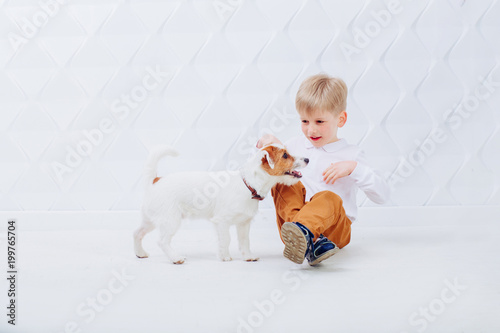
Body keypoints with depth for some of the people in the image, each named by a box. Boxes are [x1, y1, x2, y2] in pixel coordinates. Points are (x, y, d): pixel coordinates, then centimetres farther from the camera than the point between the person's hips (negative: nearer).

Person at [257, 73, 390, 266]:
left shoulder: (351, 154, 8)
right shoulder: (295, 146, 17)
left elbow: (382, 195, 0)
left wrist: (353, 167, -12)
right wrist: (270, 145, 3)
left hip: (335, 226, -3)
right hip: (294, 215, 3)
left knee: (328, 198, -34)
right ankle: (311, 241, -44)